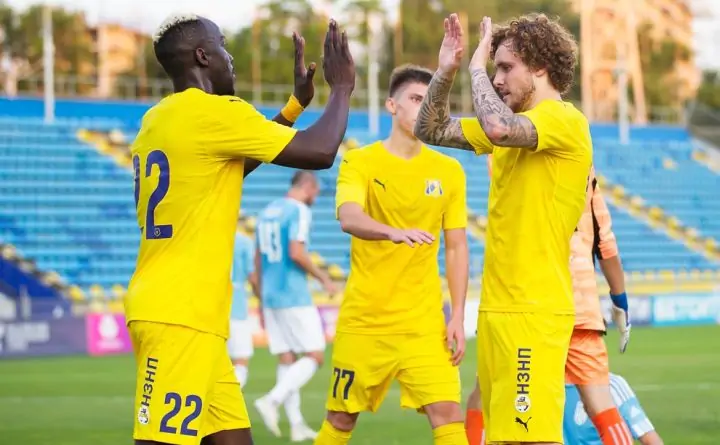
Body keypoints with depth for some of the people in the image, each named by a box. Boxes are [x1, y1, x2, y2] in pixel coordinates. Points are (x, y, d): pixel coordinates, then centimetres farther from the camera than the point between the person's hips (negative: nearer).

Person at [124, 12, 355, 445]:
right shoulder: (214, 112, -10)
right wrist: (342, 87, 7)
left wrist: (297, 103, 34)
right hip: (181, 315, -9)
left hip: (167, 309, 9)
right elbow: (320, 152, -10)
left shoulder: (157, 119, 17)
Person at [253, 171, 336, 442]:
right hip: (294, 296, -8)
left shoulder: (268, 211, 15)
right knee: (315, 356, -2)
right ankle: (272, 400, -17)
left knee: (286, 359, 8)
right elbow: (296, 253, -20)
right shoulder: (300, 211, -9)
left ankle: (296, 425, 6)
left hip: (270, 297, 8)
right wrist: (324, 278, -9)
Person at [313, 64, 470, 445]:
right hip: (364, 319, -1)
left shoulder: (448, 170, 6)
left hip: (425, 323, 1)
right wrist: (393, 232, -42)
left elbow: (456, 248, 10)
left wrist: (457, 316, 2)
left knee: (447, 413, -11)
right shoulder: (360, 162, -3)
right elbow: (349, 218, -22)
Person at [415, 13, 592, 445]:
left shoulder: (564, 119, -11)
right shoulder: (520, 124, 17)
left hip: (534, 312, -10)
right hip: (498, 308, 10)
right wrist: (446, 71, 7)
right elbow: (431, 130, 22)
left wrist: (477, 67, -14)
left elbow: (499, 129, -30)